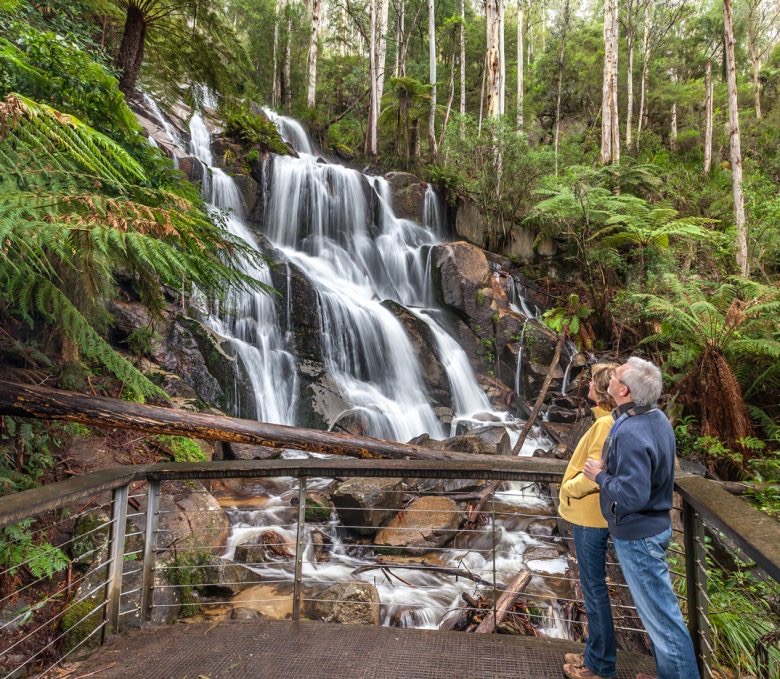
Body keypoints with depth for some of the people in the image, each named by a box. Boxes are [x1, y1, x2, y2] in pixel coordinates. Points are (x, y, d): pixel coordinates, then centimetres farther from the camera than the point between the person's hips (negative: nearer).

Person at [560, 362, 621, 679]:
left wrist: (569, 488, -11)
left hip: (589, 515, -10)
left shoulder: (606, 423, -22)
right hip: (590, 513, 10)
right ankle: (595, 653, 34)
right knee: (593, 587, 19)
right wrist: (573, 486, 13)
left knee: (594, 588, 3)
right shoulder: (609, 421, 9)